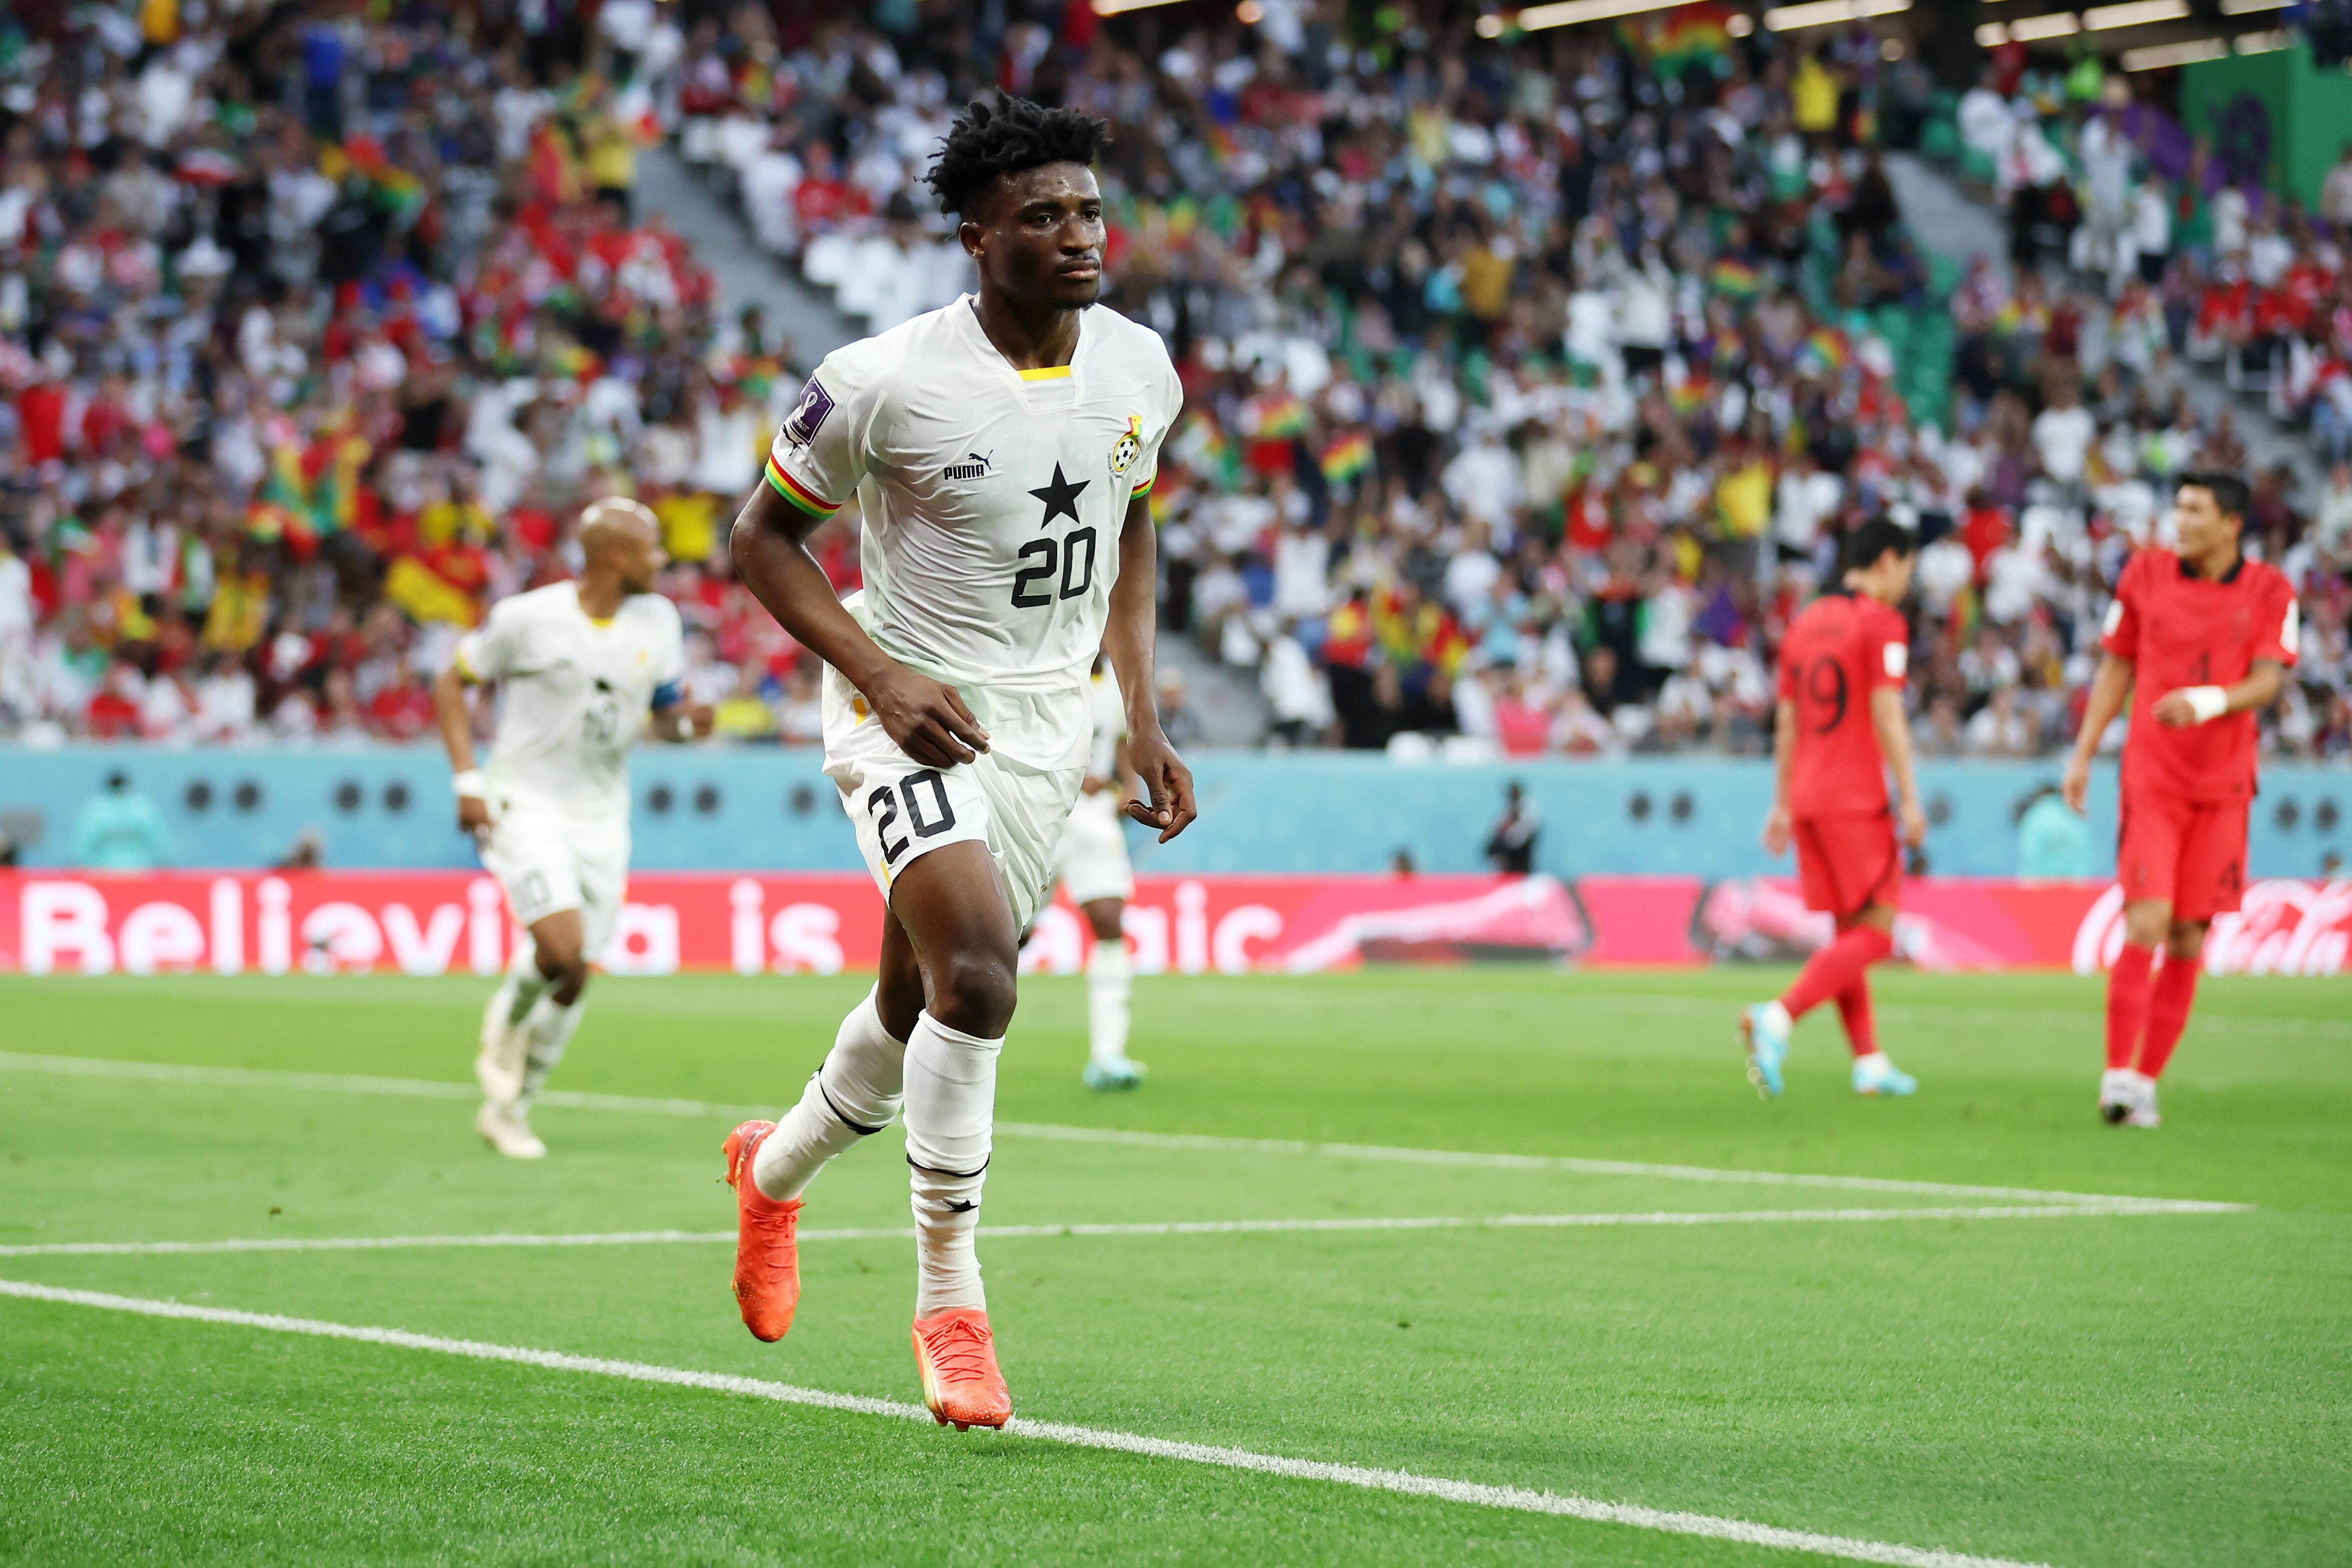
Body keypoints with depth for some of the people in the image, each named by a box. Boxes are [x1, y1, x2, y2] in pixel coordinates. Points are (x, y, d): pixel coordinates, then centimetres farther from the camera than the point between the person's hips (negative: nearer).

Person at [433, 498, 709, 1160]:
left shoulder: (658, 621, 1)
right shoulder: (528, 618, -13)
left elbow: (666, 709, 12)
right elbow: (451, 683, -2)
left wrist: (685, 721, -13)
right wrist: (467, 781, -10)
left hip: (602, 816, 5)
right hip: (527, 803, -5)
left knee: (573, 979, 5)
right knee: (562, 947, -24)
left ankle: (509, 1109, 23)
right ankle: (506, 1019, 11)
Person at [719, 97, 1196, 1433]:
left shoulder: (1140, 369, -1)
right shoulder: (887, 383, -18)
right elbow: (762, 536, -7)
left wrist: (1144, 717, 9)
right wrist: (882, 676, -18)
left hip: (1051, 724, 6)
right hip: (917, 715, -6)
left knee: (920, 1009, 15)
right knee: (976, 983, -25)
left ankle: (779, 1167, 46)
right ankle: (950, 1301, -12)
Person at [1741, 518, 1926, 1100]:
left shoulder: (1805, 623, 16)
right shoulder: (1881, 625, -6)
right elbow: (1886, 716, -14)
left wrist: (1782, 805, 20)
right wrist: (1910, 800, -13)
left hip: (1807, 796, 8)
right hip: (1858, 800, -8)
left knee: (1849, 932, 12)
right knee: (1874, 934, -7)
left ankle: (1869, 1062, 10)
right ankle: (1777, 1017, -24)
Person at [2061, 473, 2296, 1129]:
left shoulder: (2269, 593, 1)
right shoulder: (2146, 574, 3)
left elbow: (2267, 682, -7)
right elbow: (2116, 668, 11)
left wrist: (2209, 700, -26)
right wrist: (2083, 754, 7)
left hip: (2223, 787, 1)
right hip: (2151, 777, -1)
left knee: (2189, 938, 2)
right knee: (2147, 922, -15)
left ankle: (2147, 1081, 13)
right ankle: (2118, 1074, -7)